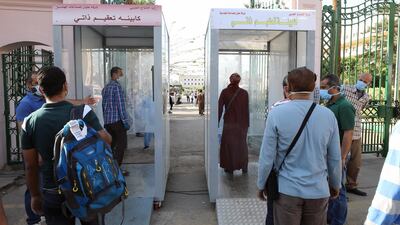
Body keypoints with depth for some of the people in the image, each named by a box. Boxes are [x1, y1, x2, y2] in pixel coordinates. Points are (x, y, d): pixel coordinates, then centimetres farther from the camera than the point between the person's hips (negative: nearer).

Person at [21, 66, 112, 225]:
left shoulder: (30, 122, -8)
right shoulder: (83, 111, -15)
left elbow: (30, 166, -1)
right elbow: (106, 141, -13)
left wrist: (35, 195, 12)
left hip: (53, 195, 1)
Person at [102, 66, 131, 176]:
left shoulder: (105, 88, 15)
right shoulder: (117, 86, -11)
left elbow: (104, 105, 18)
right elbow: (121, 105, -15)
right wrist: (126, 122, -12)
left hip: (107, 121, 8)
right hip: (117, 120, -8)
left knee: (111, 144, 14)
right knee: (121, 144, -2)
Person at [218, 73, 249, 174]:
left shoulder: (225, 92, -7)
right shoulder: (244, 93, -5)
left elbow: (220, 108, -8)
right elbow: (246, 110, -3)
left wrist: (217, 123, -1)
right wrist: (247, 124, 5)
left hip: (229, 123, -1)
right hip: (242, 123, 1)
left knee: (229, 145, 11)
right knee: (242, 145, 14)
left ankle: (230, 168, 16)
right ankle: (244, 167, 21)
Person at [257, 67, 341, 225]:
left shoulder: (277, 114, -14)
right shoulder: (328, 115, -5)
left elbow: (266, 157, -11)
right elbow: (335, 158, 2)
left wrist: (261, 185, 4)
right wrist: (335, 185, 19)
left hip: (287, 190, -2)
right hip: (318, 191, 3)